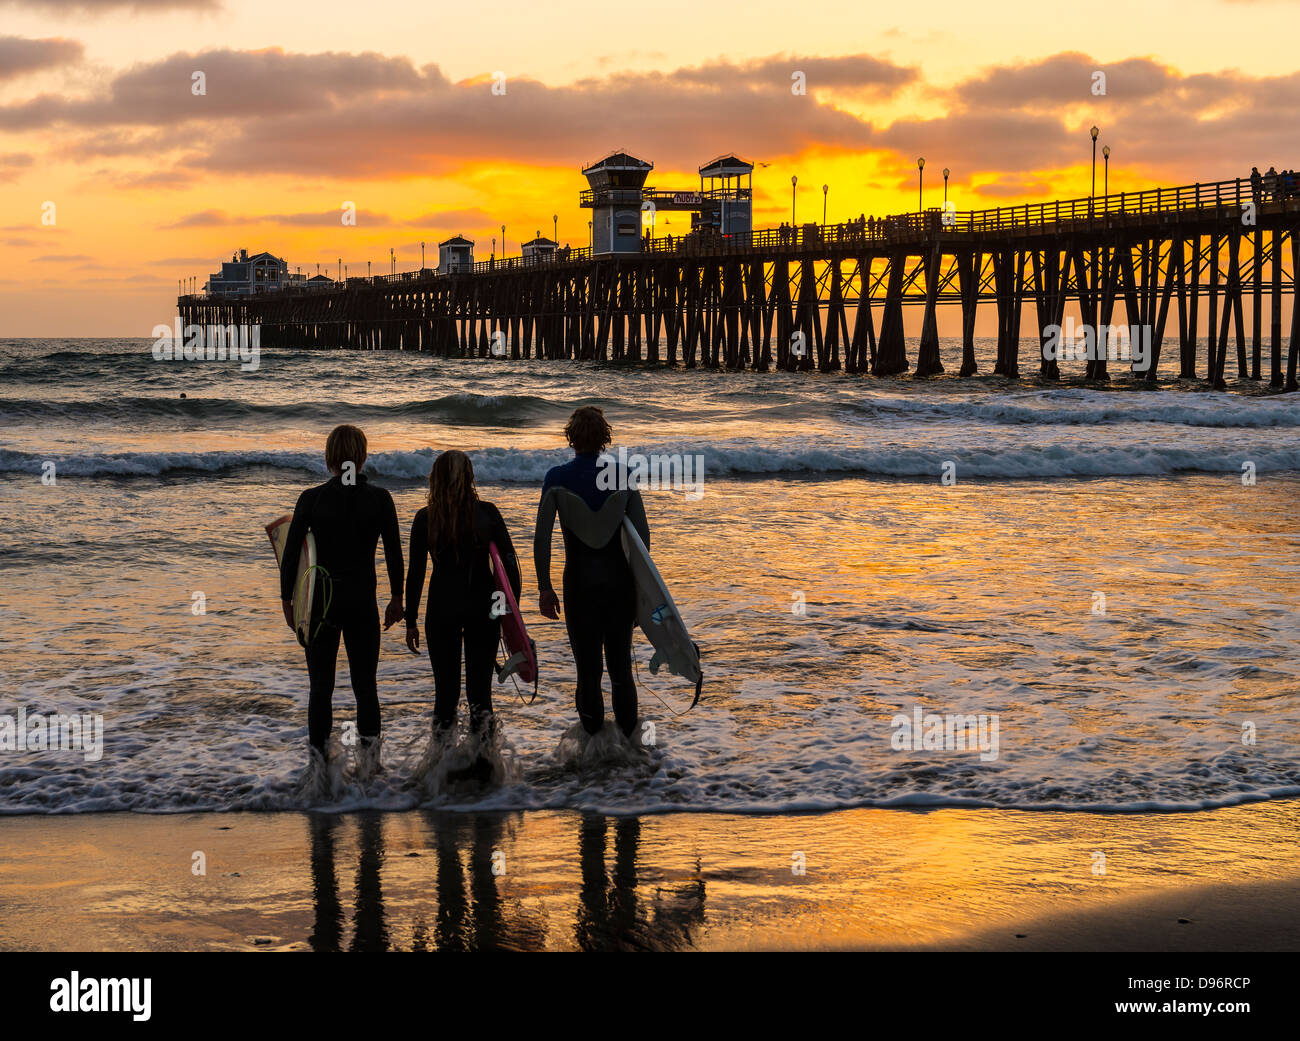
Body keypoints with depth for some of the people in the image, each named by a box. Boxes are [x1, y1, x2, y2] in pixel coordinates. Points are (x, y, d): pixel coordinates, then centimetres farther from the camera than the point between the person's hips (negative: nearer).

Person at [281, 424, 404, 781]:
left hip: (322, 599, -1)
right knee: (364, 682, 11)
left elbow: (291, 553, -6)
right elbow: (394, 552, 1)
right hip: (363, 601, 1)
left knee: (321, 685, 9)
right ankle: (369, 749, -4)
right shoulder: (380, 498, -4)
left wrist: (287, 599, 5)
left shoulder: (312, 499, -8)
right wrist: (397, 598, 12)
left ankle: (318, 762, 10)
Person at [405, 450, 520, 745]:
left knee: (446, 688, 9)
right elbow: (510, 562, -4)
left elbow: (415, 572, -3)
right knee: (480, 687, 6)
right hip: (483, 609, 0)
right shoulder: (487, 513, -3)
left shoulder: (426, 518, -4)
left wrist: (411, 620, 4)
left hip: (442, 610, 0)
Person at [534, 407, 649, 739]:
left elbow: (542, 537, -10)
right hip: (620, 581, 1)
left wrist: (544, 588, -3)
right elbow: (642, 534, -3)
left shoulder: (557, 478, -8)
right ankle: (628, 739, 16)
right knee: (621, 667, 13)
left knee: (587, 670, 8)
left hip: (580, 583, -1)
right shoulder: (623, 474, -5)